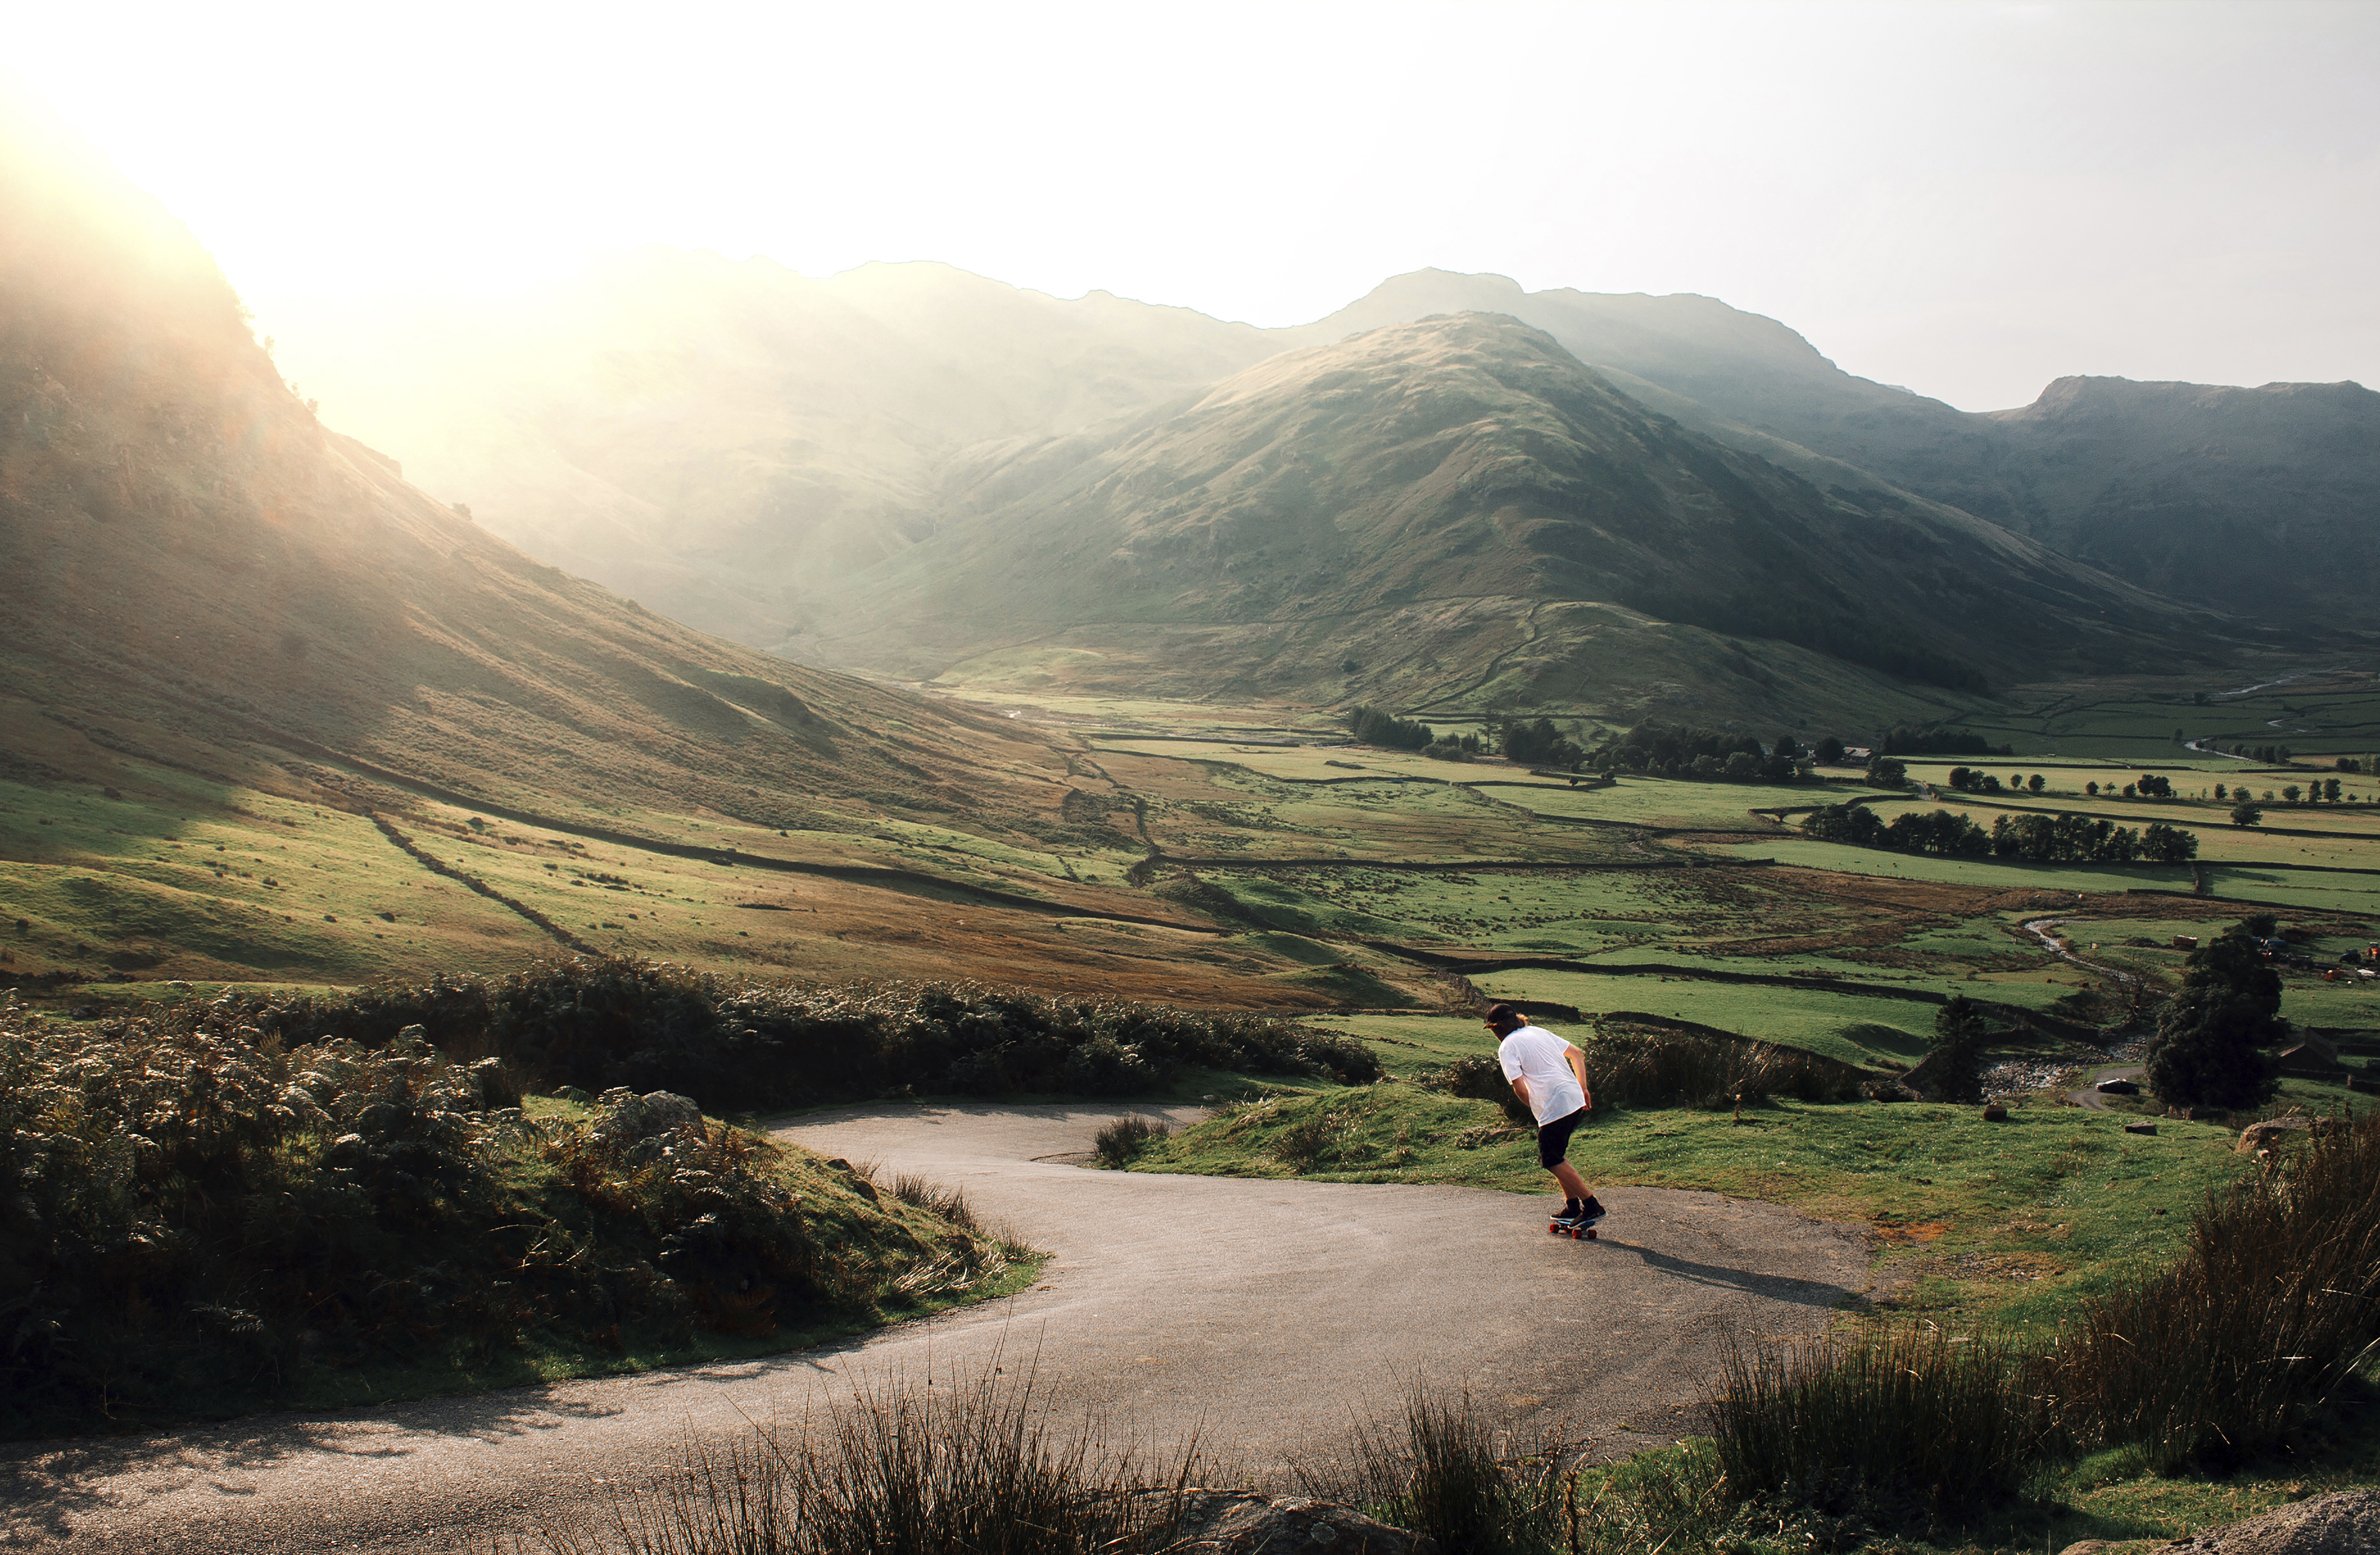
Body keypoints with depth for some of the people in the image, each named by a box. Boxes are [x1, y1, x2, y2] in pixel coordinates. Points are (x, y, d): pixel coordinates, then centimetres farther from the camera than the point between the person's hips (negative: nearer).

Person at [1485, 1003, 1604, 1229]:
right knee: (1556, 1156, 20)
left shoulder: (1507, 1047, -3)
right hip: (1577, 1101, 8)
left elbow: (1520, 1088, -12)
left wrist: (1536, 1109, 5)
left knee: (1552, 1161, 3)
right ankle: (1573, 1208, 19)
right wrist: (1583, 1089, 21)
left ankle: (1592, 1206, -1)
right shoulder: (1539, 1032, 19)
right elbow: (1577, 1055, 22)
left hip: (1555, 1108, -8)